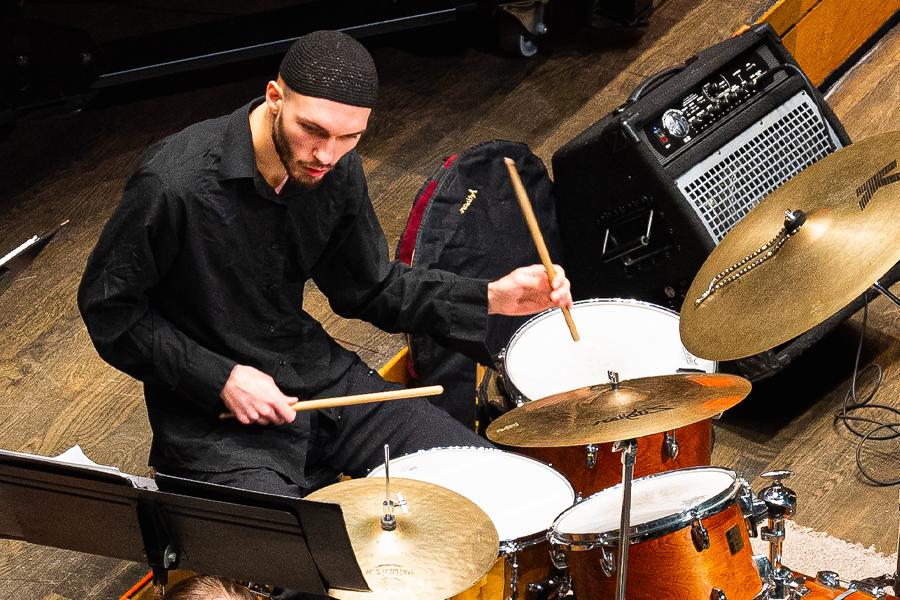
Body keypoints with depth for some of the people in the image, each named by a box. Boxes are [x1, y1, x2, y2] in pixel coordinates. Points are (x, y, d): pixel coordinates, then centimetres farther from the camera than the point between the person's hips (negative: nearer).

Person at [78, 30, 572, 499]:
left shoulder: (337, 170, -4)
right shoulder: (175, 184, -25)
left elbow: (367, 286, 9)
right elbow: (107, 309, -13)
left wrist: (493, 298, -4)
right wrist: (222, 379, -19)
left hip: (317, 376, 6)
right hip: (212, 413, -6)